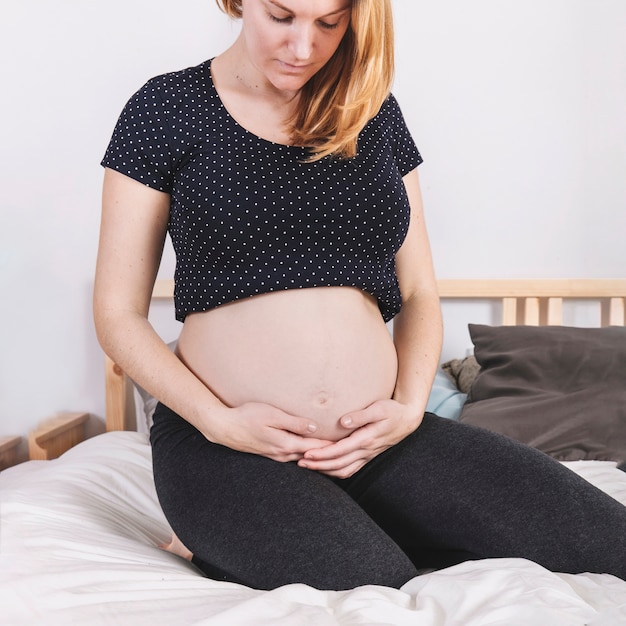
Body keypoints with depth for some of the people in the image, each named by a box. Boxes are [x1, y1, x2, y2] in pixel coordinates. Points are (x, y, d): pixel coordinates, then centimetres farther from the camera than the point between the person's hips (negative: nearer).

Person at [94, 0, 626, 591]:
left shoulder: (373, 112, 12)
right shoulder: (168, 110, 1)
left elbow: (418, 293, 14)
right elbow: (118, 312, 0)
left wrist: (409, 408, -4)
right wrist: (218, 421, -12)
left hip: (373, 440, 5)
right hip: (226, 446, -4)